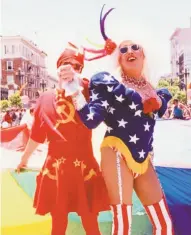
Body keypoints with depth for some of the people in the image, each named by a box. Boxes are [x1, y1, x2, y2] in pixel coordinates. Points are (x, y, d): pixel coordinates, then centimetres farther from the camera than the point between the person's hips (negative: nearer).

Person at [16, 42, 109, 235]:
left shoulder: (87, 93, -1)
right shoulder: (46, 98, 3)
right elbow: (37, 134, 13)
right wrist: (24, 158, 23)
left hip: (85, 168, -1)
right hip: (55, 169, 2)